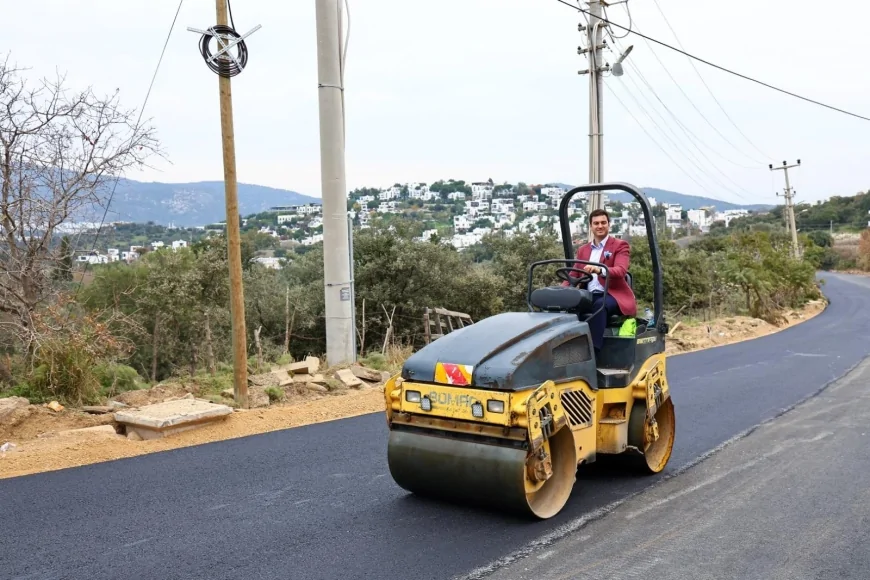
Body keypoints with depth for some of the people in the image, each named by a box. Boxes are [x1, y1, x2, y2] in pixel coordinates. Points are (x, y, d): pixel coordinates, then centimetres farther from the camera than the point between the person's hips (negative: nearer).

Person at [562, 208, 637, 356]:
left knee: (600, 305, -39)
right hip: (589, 296, 4)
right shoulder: (582, 249, 21)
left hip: (613, 295, -4)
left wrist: (600, 270, -35)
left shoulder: (620, 245, 4)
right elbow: (573, 275, 18)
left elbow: (621, 271, -14)